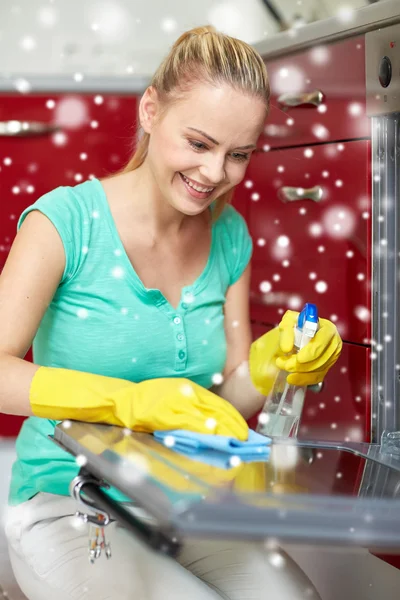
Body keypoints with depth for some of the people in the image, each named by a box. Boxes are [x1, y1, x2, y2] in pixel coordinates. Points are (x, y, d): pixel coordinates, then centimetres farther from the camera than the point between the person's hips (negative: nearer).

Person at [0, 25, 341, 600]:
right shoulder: (68, 219, -13)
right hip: (66, 503, -4)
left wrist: (272, 362, -16)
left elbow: (229, 400, 6)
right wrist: (126, 401, -34)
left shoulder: (231, 236, 4)